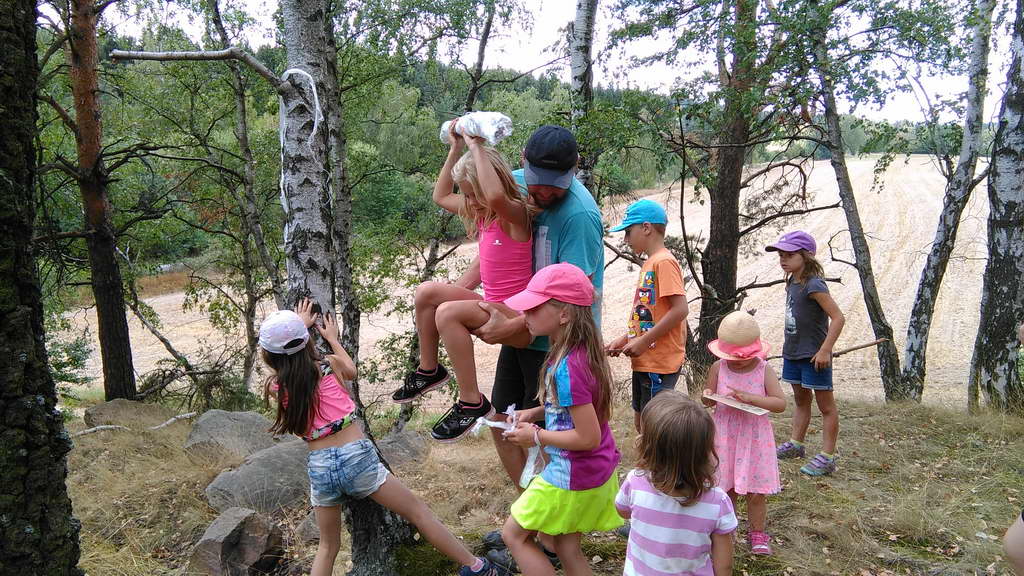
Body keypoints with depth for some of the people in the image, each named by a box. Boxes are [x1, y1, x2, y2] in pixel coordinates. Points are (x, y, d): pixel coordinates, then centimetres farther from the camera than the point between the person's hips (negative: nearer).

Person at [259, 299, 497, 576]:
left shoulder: (274, 386, 2)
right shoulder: (329, 365, -2)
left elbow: (276, 359, 26)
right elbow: (351, 371, 23)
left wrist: (299, 324, 35)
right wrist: (333, 338, 35)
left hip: (319, 468, 3)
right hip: (356, 456, -2)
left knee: (327, 547, 21)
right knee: (418, 512, 9)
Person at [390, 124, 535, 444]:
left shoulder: (515, 213, -17)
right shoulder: (482, 214, 9)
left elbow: (496, 196, -43)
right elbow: (441, 197, 21)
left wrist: (476, 148, -31)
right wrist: (455, 150, 12)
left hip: (513, 310, -9)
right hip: (491, 303, 9)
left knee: (447, 312, -29)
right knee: (427, 292, 1)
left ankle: (472, 403, -21)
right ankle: (429, 370, 16)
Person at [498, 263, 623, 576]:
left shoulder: (566, 367, -30)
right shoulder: (584, 350, -1)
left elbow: (588, 437, -27)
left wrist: (536, 437, -15)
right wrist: (536, 412, 4)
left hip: (573, 476, -9)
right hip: (598, 469, 9)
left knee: (514, 534, 11)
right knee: (566, 545, 22)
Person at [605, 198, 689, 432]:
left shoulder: (664, 262, -15)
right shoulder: (649, 263, 15)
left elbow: (679, 310, -23)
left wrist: (643, 342, -19)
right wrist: (625, 339, 10)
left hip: (659, 362, -9)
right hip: (644, 360, 10)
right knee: (641, 422, 17)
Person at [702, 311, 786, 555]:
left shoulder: (764, 369, -8)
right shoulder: (718, 368, -4)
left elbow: (781, 403, -14)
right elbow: (708, 400, 5)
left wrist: (750, 397, -26)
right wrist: (708, 396, -19)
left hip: (754, 436, -1)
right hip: (725, 435, 1)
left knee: (755, 493, 6)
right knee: (726, 489, 11)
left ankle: (758, 534, 25)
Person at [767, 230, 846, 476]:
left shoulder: (813, 285, -20)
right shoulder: (792, 283, 5)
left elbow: (838, 317, -23)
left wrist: (825, 350, -24)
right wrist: (790, 344, 16)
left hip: (814, 356, -9)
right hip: (793, 353, 9)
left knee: (826, 405, 3)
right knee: (800, 400, 22)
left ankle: (827, 457, 10)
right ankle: (795, 444, 35)